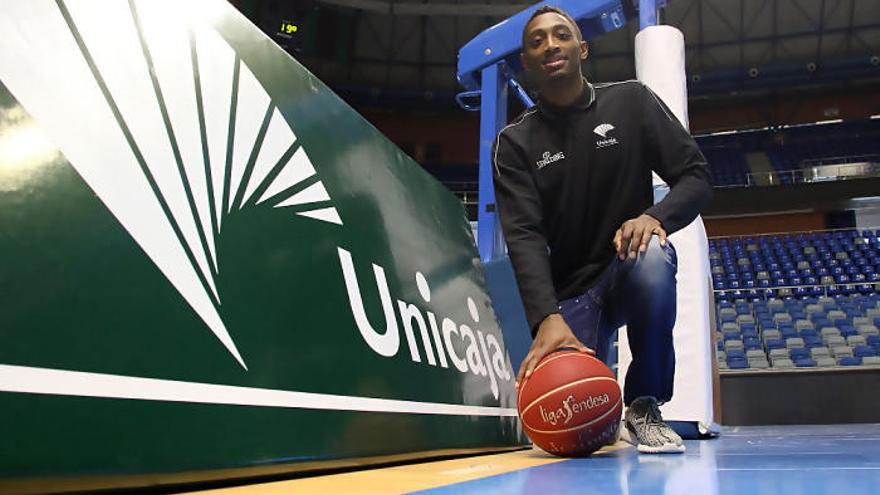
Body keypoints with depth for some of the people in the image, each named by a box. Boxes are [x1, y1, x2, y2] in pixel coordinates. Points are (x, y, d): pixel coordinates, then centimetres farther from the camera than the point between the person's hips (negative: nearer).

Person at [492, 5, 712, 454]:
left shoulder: (631, 102, 0)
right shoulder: (515, 142, -2)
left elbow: (696, 177, -2)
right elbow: (523, 236, -15)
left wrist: (655, 216, -26)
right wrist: (547, 318, -31)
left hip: (631, 267, 0)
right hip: (570, 289, 1)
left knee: (650, 259, -37)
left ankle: (643, 407, -15)